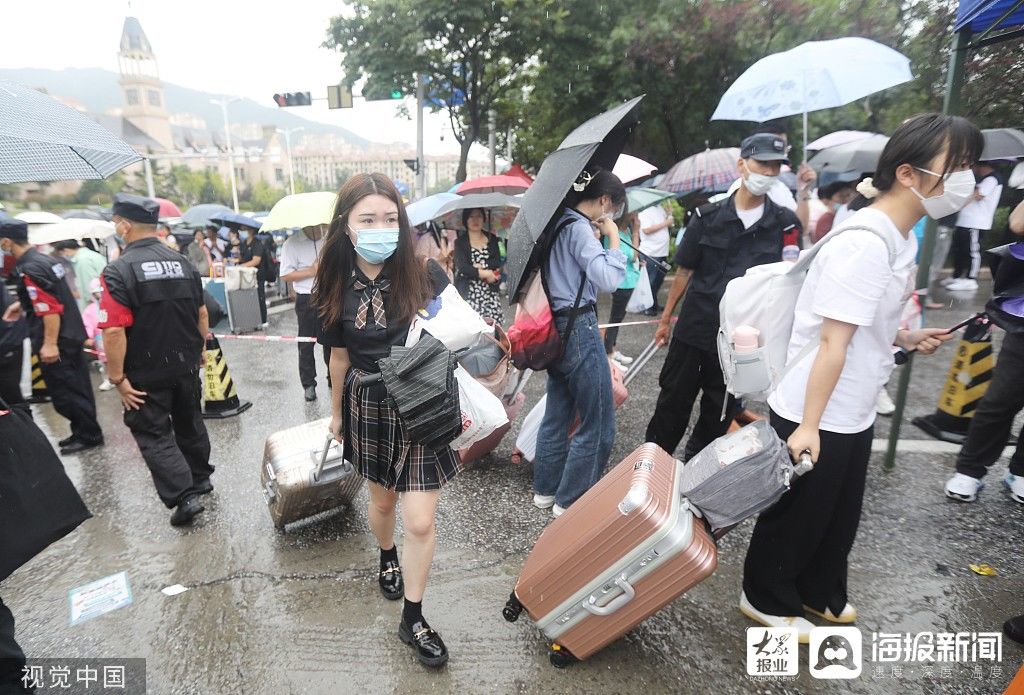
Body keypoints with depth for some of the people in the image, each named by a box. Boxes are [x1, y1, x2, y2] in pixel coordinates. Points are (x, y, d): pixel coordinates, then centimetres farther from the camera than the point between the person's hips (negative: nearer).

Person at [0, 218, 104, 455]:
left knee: (62, 392, 1)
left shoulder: (29, 270, -19)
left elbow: (50, 309, -24)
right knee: (77, 388, 15)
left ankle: (89, 435, 9)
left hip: (57, 341, -9)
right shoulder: (44, 259, 10)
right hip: (72, 335, 9)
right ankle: (84, 432, 25)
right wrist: (22, 304, 26)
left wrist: (49, 344, -23)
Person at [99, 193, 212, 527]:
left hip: (146, 374, -6)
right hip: (187, 366, 6)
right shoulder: (183, 263, 1)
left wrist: (117, 376, -15)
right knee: (190, 424, 21)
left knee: (154, 435, 6)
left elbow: (114, 331, -24)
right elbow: (202, 314, 9)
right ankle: (200, 478, 37)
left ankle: (184, 496, 1)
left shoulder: (119, 270, -18)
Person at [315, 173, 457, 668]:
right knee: (382, 498, 23)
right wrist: (336, 410, 15)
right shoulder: (337, 286, -7)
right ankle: (387, 557, 56)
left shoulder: (424, 275, -15)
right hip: (369, 407, 3)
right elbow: (340, 354, 7)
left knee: (420, 521, 0)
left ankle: (412, 619, 24)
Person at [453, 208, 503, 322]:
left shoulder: (492, 239, 13)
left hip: (490, 291, 3)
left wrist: (481, 266, -12)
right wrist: (486, 274, -12)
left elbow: (497, 262, 3)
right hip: (469, 293, -3)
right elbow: (462, 267, -9)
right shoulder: (460, 242, 2)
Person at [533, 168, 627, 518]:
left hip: (556, 328, 9)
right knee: (598, 424, 2)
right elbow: (609, 279, -23)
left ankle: (546, 490, 28)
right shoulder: (579, 228, -13)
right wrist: (613, 237, -10)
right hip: (578, 329, -9)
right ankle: (570, 500, 12)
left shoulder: (557, 224, 13)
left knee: (557, 414, 17)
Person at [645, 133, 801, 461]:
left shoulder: (785, 222, 0)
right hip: (694, 326, 0)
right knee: (672, 400, 9)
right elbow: (685, 271, 3)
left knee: (719, 410, 13)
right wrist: (666, 317, 5)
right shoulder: (709, 216, -1)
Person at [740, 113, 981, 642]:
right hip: (814, 413, -9)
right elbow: (832, 342, -25)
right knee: (796, 513, 10)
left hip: (853, 412, 9)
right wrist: (808, 425, -23)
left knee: (839, 513, 23)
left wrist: (906, 337, 4)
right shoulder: (867, 243, -24)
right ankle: (767, 598, 33)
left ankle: (819, 592, 45)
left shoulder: (899, 237, 8)